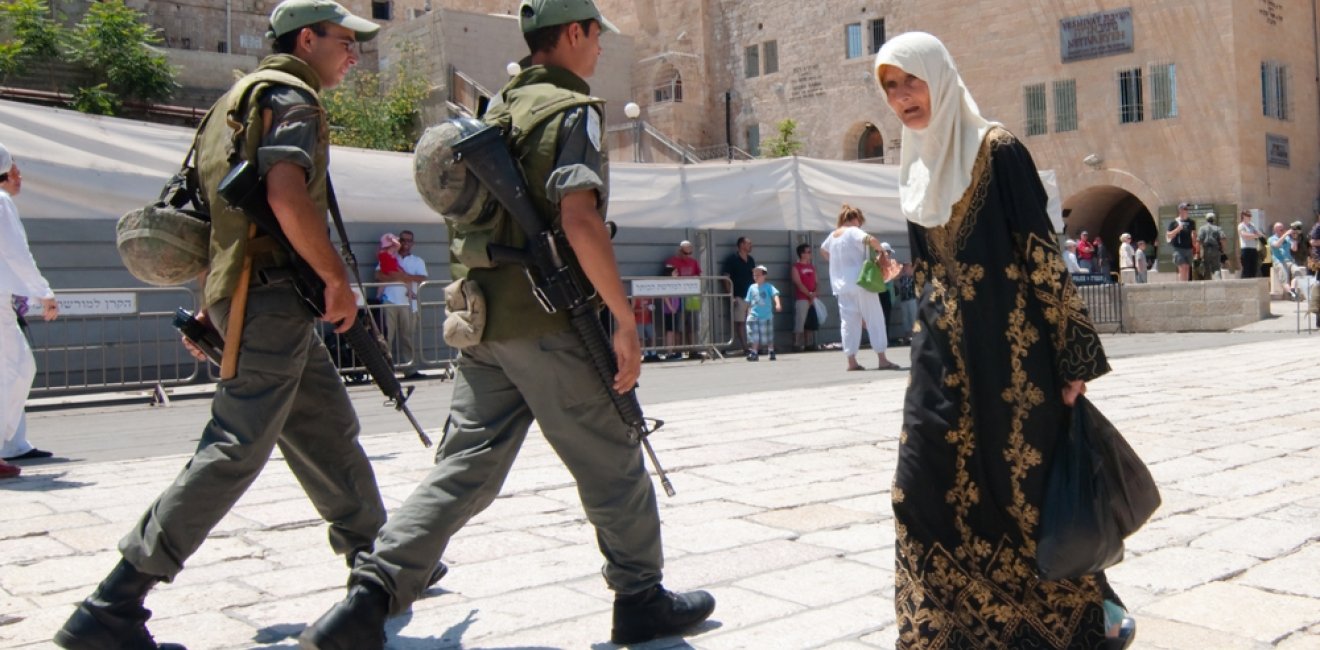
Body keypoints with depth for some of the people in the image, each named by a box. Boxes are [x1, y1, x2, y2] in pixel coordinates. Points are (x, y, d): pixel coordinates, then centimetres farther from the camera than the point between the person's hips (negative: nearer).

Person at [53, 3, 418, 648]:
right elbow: (287, 194, -24)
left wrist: (210, 308, 25)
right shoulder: (290, 96, -6)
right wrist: (338, 279, -16)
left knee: (330, 433, 16)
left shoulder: (240, 98, 24)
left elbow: (215, 205, 24)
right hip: (271, 294, -11)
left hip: (242, 292, 11)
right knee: (236, 450, -12)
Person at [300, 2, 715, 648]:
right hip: (550, 324, -8)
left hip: (483, 321, 8)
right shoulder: (573, 110, -8)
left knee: (463, 468, 9)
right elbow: (579, 219, -21)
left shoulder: (495, 109, 18)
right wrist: (625, 320, -17)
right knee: (612, 466, 7)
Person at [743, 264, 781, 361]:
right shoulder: (752, 287, 6)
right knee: (754, 335, 0)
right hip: (754, 316, 2)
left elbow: (775, 294, -19)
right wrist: (748, 314, 8)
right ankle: (754, 353, 6)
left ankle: (771, 352, 22)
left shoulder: (768, 286, -4)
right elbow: (749, 302, 10)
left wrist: (777, 304, -36)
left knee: (768, 336, 7)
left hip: (767, 316, -2)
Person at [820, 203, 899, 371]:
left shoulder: (832, 235, 13)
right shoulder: (853, 232, -8)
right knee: (874, 319, -1)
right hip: (860, 283, -6)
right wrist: (881, 251, -9)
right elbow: (871, 240, -26)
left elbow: (823, 250, 32)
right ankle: (882, 360, -3)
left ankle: (851, 361, 3)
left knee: (849, 322, 7)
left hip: (841, 286, 6)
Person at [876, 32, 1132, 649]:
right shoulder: (916, 167, 11)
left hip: (1006, 340, -6)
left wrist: (1072, 354, -14)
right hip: (944, 346, 6)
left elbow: (1041, 251, -12)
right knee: (927, 484, 2)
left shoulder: (996, 150, -9)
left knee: (1024, 481, 2)